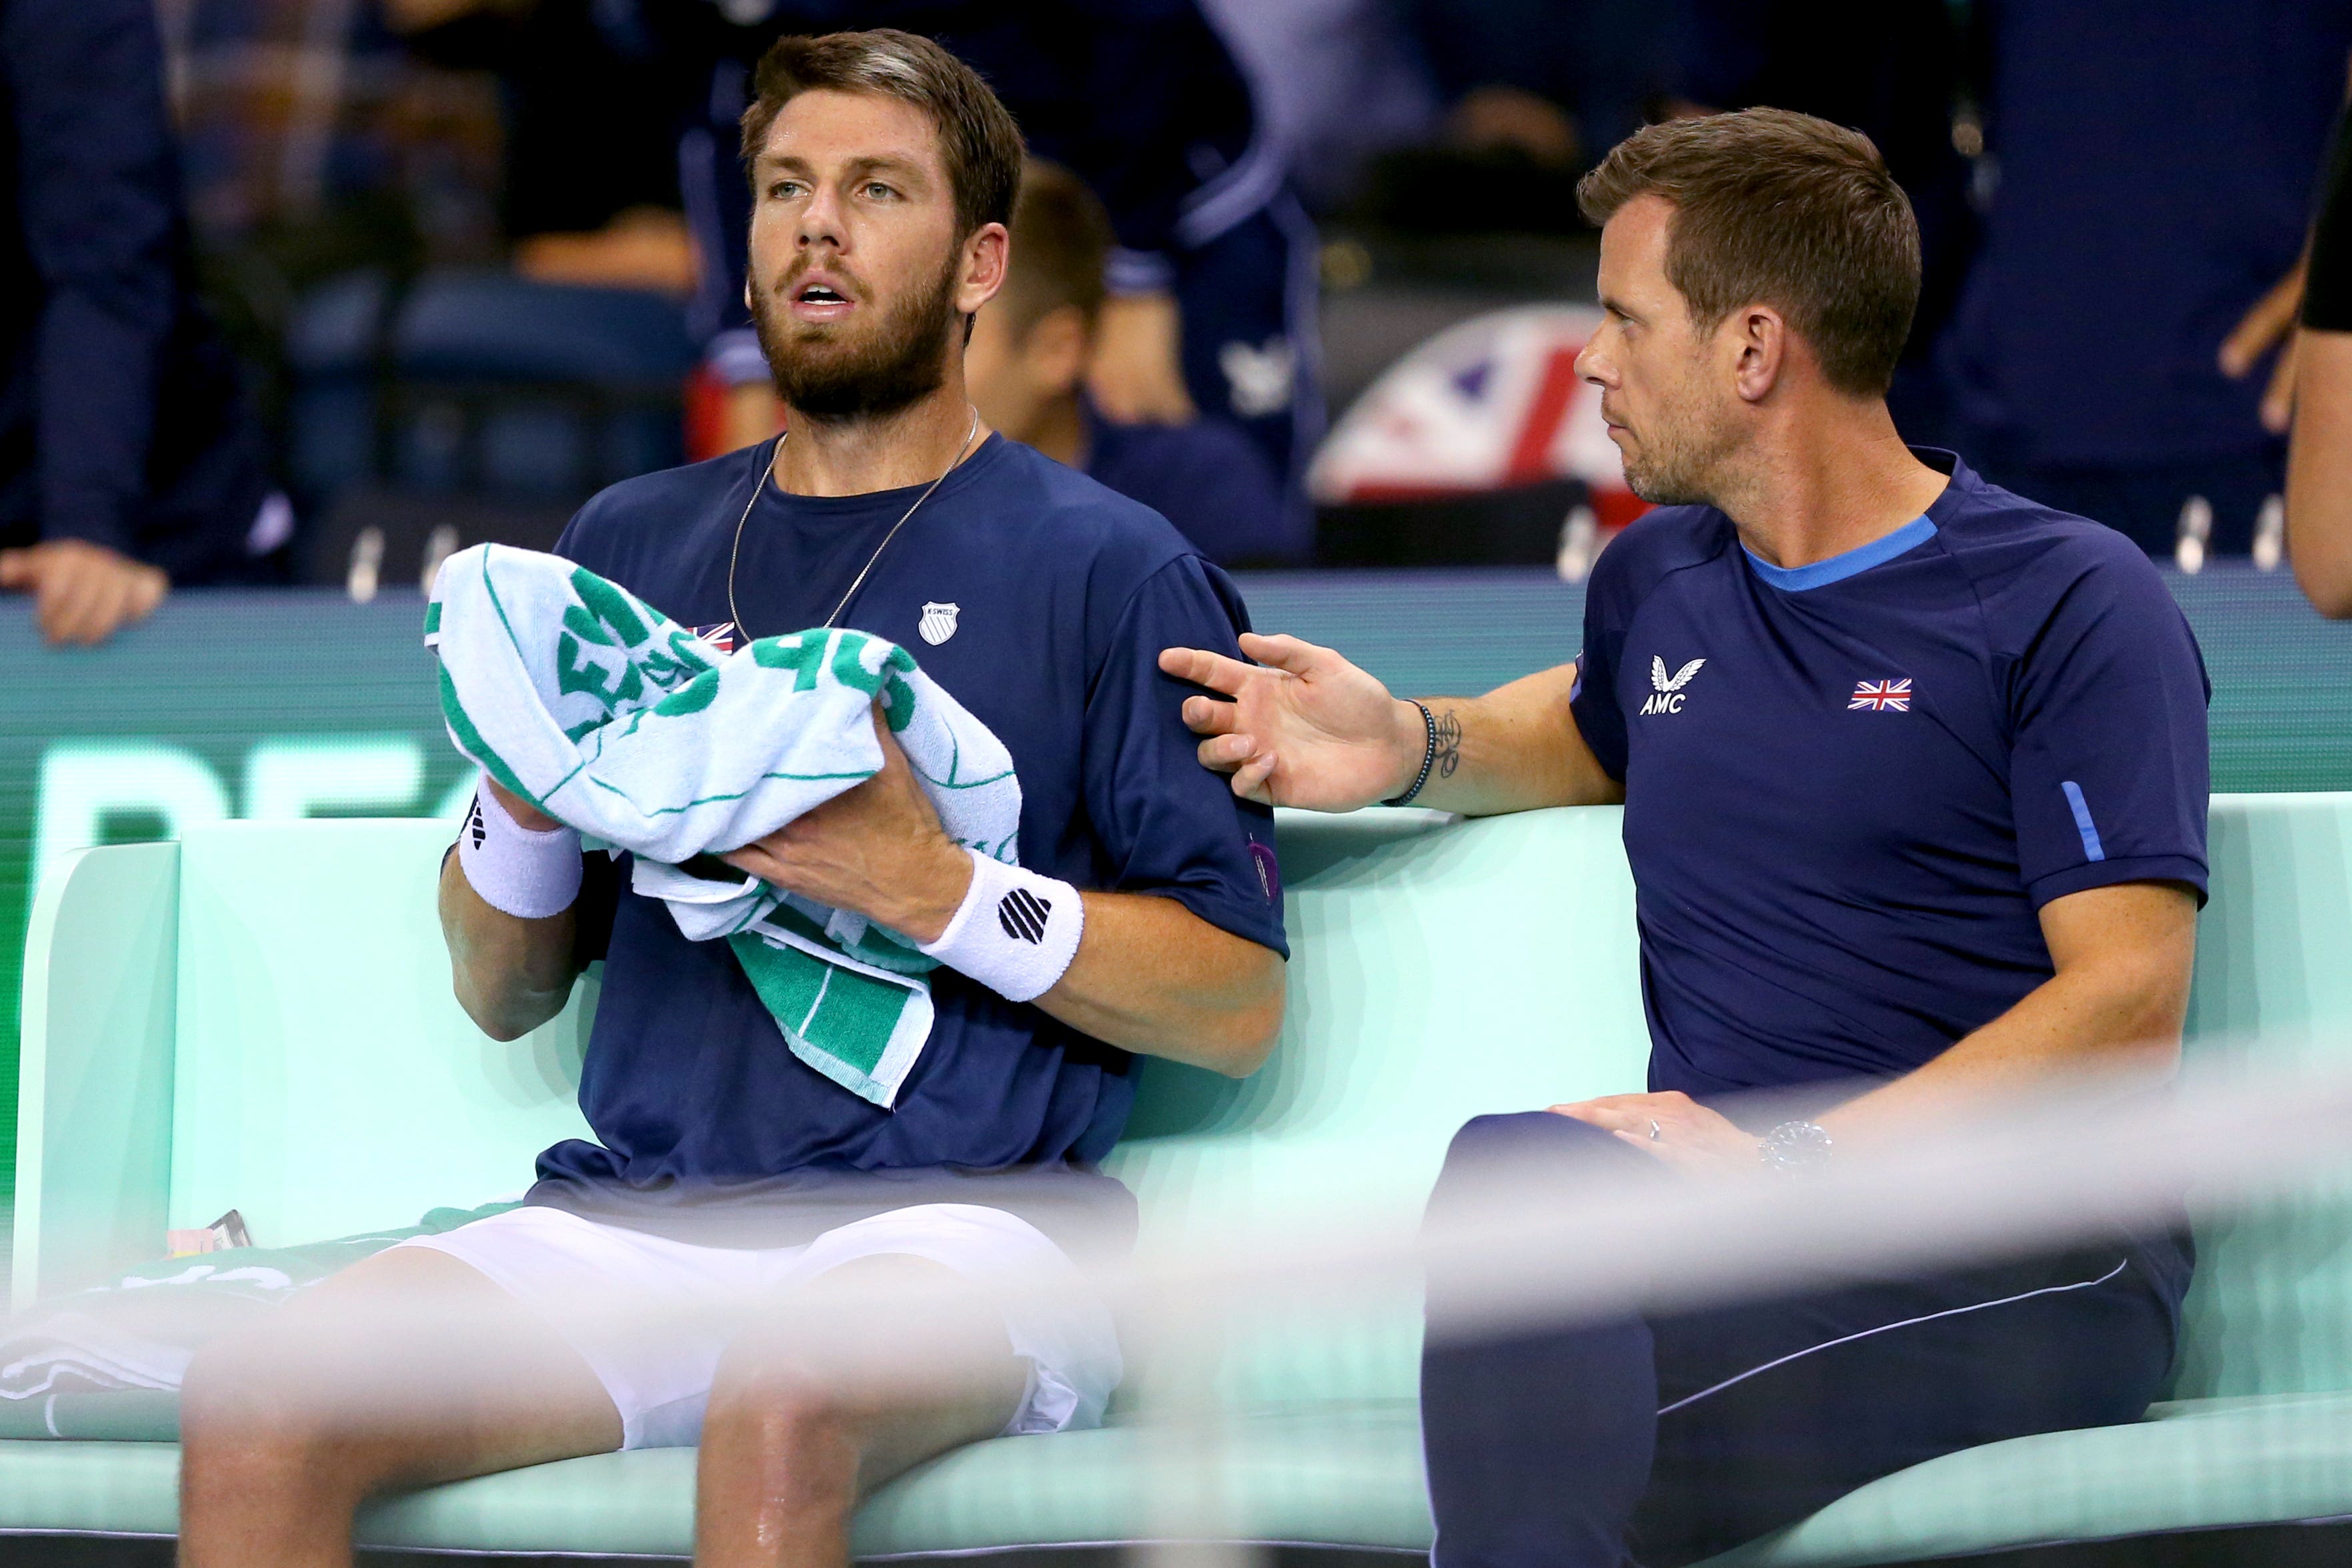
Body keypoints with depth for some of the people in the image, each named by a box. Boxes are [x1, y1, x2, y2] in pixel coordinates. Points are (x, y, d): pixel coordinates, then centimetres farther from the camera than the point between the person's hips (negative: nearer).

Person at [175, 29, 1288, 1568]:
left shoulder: (1111, 569, 6)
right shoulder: (632, 545, 21)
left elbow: (1241, 1004, -1)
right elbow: (504, 995, 22)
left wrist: (937, 887, -12)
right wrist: (526, 801, 0)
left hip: (956, 1217, -4)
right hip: (634, 1212, 4)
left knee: (782, 1409, -40)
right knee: (253, 1413, -25)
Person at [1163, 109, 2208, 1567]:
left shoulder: (2073, 603, 1)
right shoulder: (1659, 580, 24)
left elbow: (2128, 1011, -9)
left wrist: (1803, 1159, -20)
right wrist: (1415, 747, 26)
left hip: (2016, 1260, -5)